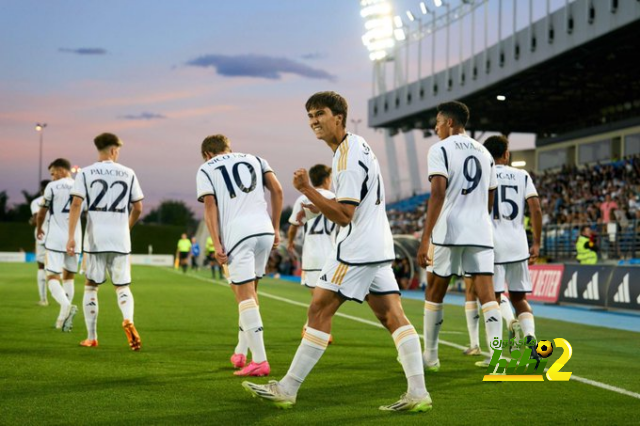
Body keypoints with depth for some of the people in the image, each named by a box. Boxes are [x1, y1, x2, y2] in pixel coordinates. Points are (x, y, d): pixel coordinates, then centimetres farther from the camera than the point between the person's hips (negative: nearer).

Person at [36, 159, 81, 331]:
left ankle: (66, 305, -29)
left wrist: (39, 229, 25)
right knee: (68, 277, 17)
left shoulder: (53, 187, -3)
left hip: (55, 239, -4)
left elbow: (41, 214, 5)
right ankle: (64, 317, 11)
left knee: (52, 277, -3)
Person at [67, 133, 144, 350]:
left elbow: (76, 204, -8)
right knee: (122, 287, 9)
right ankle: (128, 320, -21)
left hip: (95, 238, -1)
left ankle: (91, 337, 13)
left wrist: (71, 236, -10)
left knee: (90, 286, 12)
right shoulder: (128, 174, 7)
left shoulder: (85, 174, 2)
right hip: (120, 238, 1)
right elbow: (138, 208, 9)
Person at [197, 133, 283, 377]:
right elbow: (277, 190, 12)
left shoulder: (206, 169, 13)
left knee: (245, 294, -5)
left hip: (237, 233, -4)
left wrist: (216, 244, -5)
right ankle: (241, 352, 23)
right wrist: (275, 229, 16)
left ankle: (259, 361, -12)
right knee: (249, 290, 18)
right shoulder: (254, 159, 23)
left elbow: (210, 205, 0)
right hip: (264, 230, 4)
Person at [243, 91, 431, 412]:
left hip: (356, 248, -10)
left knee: (319, 311, -6)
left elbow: (344, 216, -20)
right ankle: (418, 393, -2)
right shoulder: (357, 144, 16)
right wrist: (325, 207, 18)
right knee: (393, 316, 3)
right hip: (379, 246, 10)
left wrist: (307, 190, -22)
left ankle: (286, 390, -2)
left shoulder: (348, 157, -16)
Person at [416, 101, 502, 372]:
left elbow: (438, 194, -14)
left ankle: (430, 356, 17)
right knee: (486, 292, -3)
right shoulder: (484, 153, 18)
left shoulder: (440, 149, -3)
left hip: (448, 232, -4)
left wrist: (425, 239, -17)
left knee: (435, 292, 10)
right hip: (481, 232, 5)